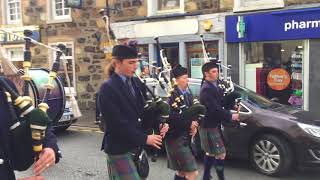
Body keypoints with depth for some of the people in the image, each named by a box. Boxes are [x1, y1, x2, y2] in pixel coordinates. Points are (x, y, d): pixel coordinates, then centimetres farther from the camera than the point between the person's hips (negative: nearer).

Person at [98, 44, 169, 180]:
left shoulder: (136, 83, 6)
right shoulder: (108, 88, -15)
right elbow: (116, 123, -21)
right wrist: (144, 138, -19)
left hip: (137, 146, 7)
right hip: (119, 148, -7)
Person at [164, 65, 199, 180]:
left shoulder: (188, 94, 10)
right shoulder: (173, 95, -15)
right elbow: (172, 117, -24)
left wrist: (194, 125, -2)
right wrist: (189, 124, -15)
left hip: (185, 136, 9)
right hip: (176, 137, -9)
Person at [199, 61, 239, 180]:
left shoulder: (215, 85, 8)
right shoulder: (206, 89, -21)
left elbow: (221, 103, 12)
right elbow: (215, 109, -26)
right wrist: (231, 116, -18)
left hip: (213, 124, 10)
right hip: (209, 126, -10)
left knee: (211, 152, 19)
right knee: (221, 154, -7)